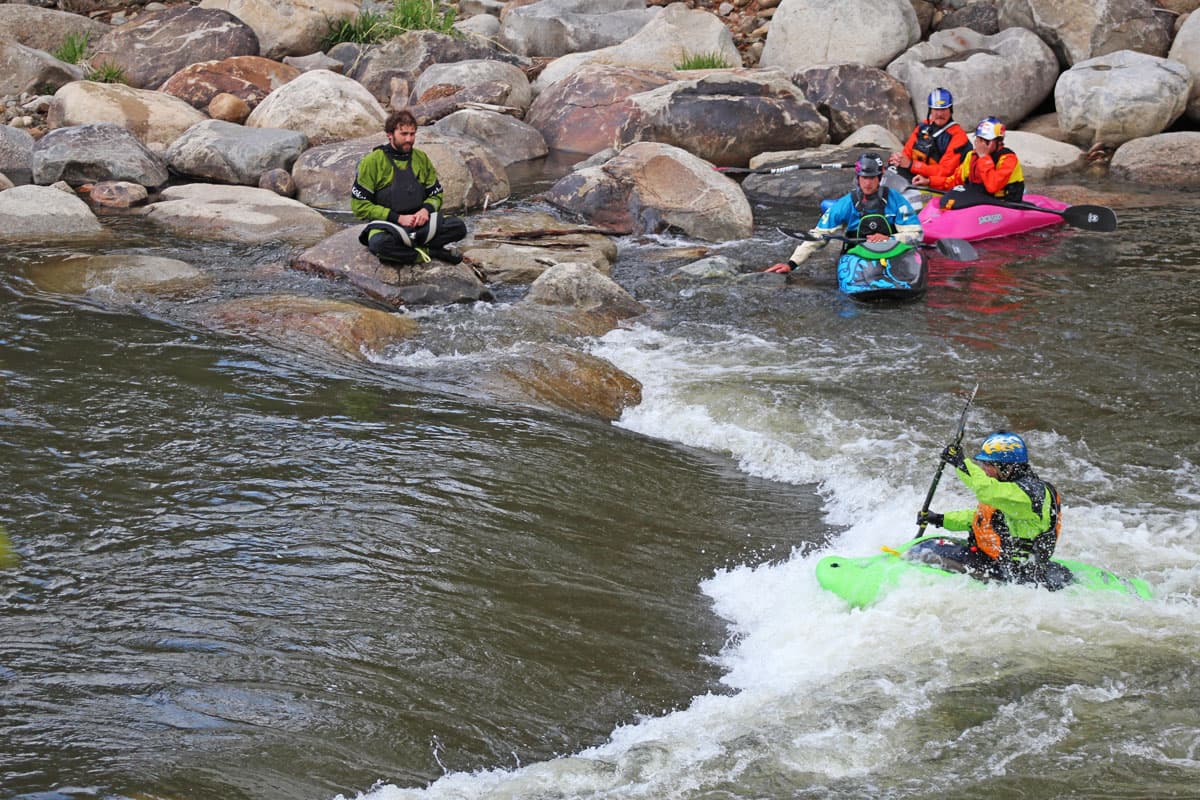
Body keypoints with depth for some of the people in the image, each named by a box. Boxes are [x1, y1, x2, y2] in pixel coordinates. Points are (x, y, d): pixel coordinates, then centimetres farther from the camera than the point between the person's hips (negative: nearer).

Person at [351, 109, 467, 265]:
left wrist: (426, 210, -9)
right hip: (387, 224, -4)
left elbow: (436, 194, 16)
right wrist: (398, 218, -15)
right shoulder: (372, 162, -5)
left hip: (420, 222, 4)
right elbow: (359, 206, -8)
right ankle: (428, 252, -21)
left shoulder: (421, 158, 9)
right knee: (379, 243, -40)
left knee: (459, 227, -20)